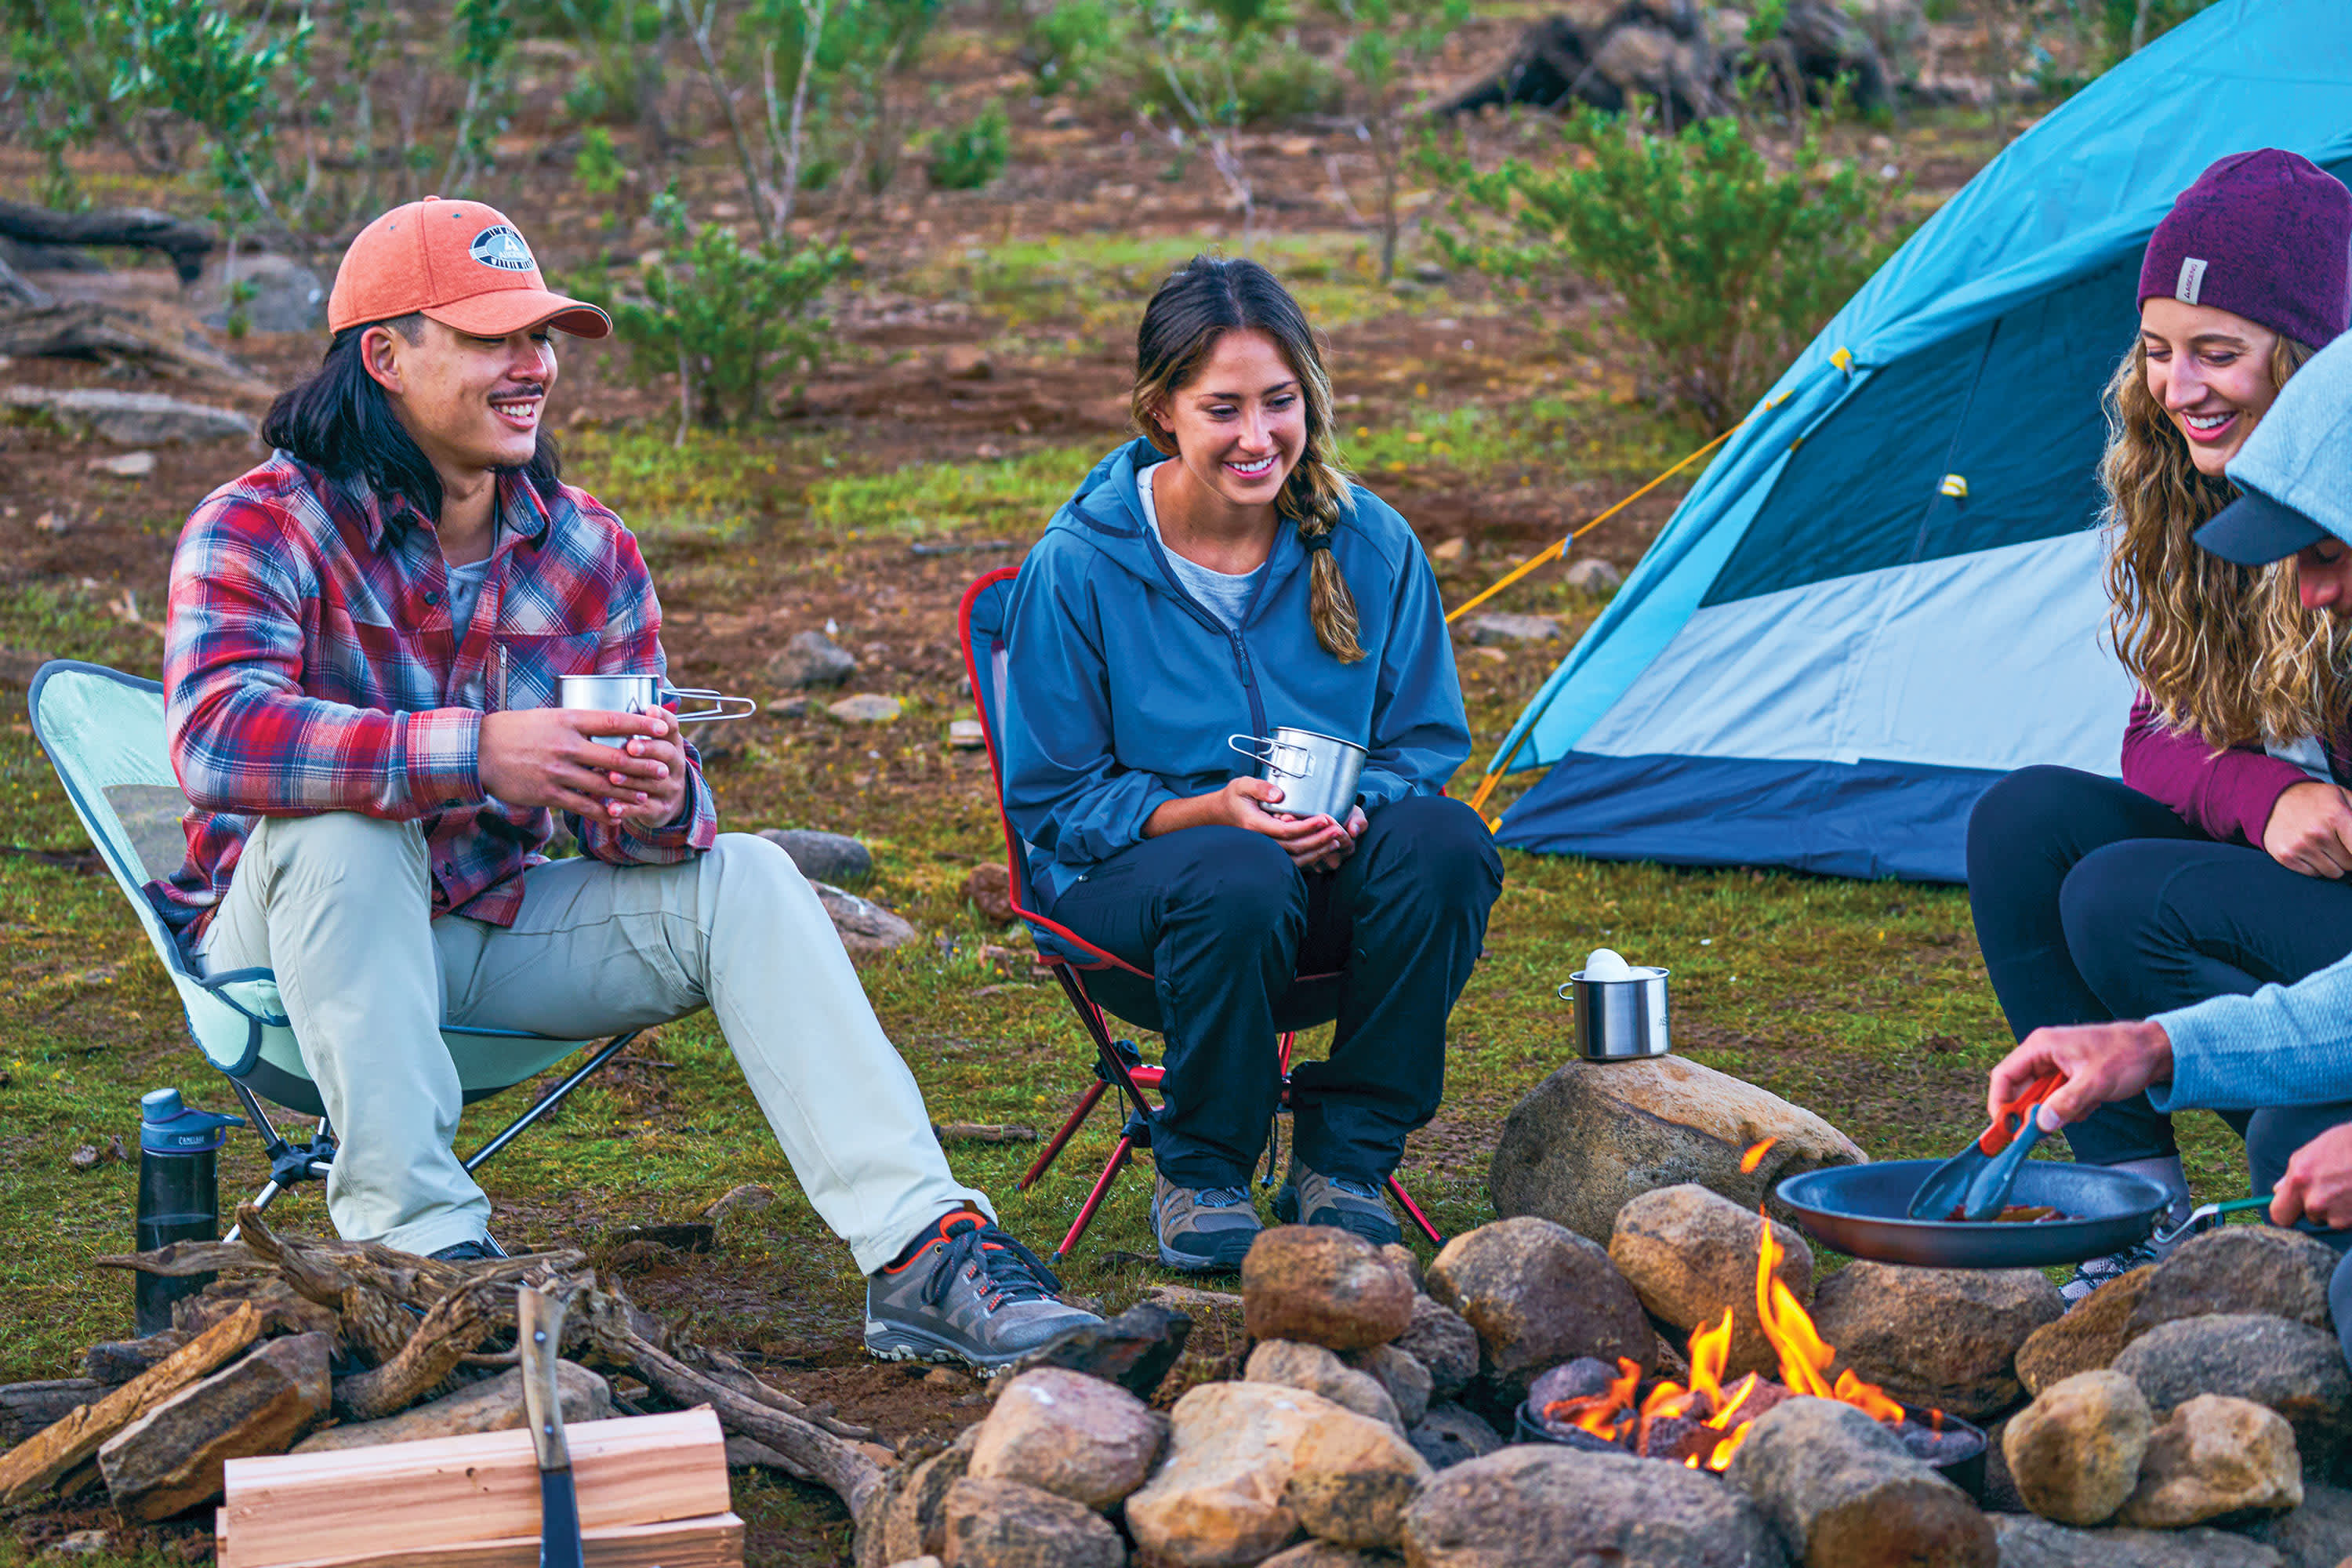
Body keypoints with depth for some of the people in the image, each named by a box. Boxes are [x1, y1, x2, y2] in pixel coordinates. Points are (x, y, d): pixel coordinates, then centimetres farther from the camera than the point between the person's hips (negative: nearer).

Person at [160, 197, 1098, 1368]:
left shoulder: (586, 549, 0)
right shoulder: (262, 526, -15)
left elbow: (646, 815, -5)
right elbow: (215, 734, -35)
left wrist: (656, 804, -32)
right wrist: (476, 752, -45)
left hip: (492, 922, 4)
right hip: (290, 940, -4)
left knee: (741, 879, -15)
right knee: (344, 825, -35)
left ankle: (923, 1256, -24)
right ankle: (419, 1242, -35)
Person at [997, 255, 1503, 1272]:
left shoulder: (1371, 544, -2)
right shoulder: (1077, 568, -9)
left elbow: (1423, 747, 7)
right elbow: (1053, 804, -4)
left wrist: (1352, 816, -17)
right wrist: (1210, 812, -23)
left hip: (1334, 882, 3)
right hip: (1132, 884, -3)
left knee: (1444, 844, -30)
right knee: (1240, 880, -38)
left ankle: (1341, 1159, -11)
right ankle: (1198, 1177, -11)